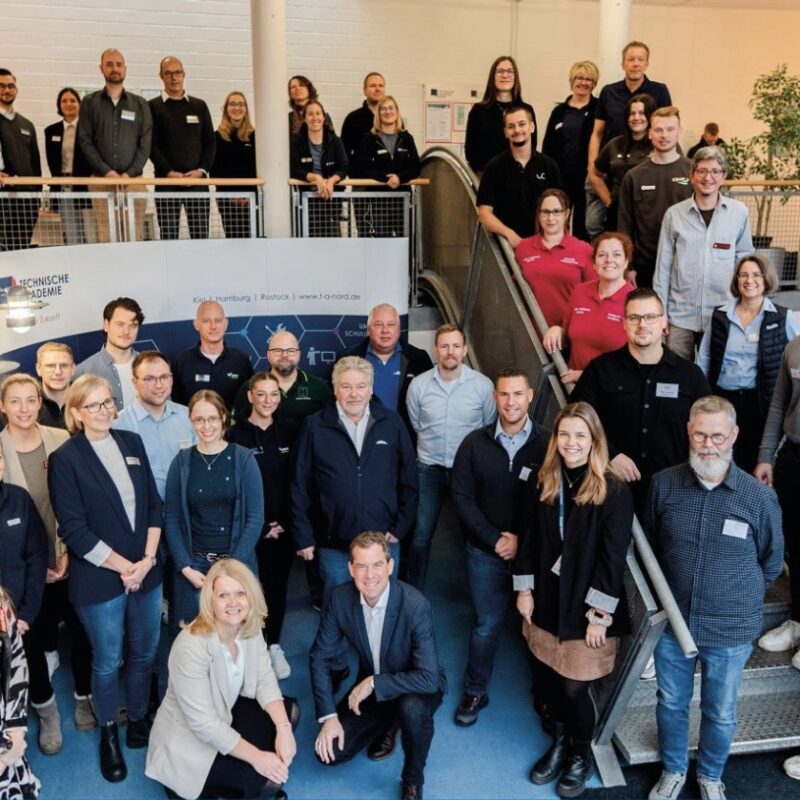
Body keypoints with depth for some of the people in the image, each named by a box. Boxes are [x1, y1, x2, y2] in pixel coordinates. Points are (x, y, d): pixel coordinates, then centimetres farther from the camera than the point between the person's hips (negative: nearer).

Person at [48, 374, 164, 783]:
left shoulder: (132, 442, 5)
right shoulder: (65, 458, -9)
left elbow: (154, 504, 5)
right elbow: (74, 530, -13)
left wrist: (147, 559, -6)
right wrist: (123, 567, -14)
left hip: (146, 570, 4)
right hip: (99, 578, -4)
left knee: (145, 654, 15)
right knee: (107, 662, 11)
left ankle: (139, 723, 36)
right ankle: (108, 734, 33)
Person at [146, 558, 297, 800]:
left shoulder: (250, 628, -9)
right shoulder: (191, 647, -32)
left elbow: (265, 679, -7)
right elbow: (203, 723, -29)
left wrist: (283, 729, -23)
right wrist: (256, 757, -26)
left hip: (226, 713, 8)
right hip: (188, 739, -8)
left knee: (289, 712, -3)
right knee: (267, 780, -17)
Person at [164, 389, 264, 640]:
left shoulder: (243, 459, -3)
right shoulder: (182, 462, 2)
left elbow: (255, 517, -6)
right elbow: (171, 518, 2)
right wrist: (185, 567, -8)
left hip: (237, 563, -1)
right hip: (192, 564, 1)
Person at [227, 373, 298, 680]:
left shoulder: (290, 430, 1)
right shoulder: (236, 435, -7)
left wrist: (288, 520, -6)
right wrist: (262, 525, -8)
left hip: (285, 524, 3)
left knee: (279, 585, 11)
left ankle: (274, 646, 28)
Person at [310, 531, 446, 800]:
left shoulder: (415, 605, -30)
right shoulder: (341, 599, -17)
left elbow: (429, 678, -33)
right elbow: (321, 657, -6)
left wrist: (374, 683, -27)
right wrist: (328, 716, -11)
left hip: (413, 690, -4)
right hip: (369, 688, 4)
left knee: (412, 707, -37)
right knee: (329, 751, -8)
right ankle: (385, 726, 20)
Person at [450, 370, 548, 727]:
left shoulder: (547, 444, -10)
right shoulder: (474, 443, -4)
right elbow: (462, 496, -3)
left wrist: (523, 542, -12)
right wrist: (495, 539, -10)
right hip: (486, 551, 1)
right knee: (486, 624, 11)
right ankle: (475, 693, 28)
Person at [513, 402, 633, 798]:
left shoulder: (614, 491, -16)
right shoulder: (543, 481, -1)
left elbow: (613, 558, -15)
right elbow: (529, 539, 5)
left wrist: (600, 614, -15)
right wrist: (524, 590, 3)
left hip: (586, 607, -4)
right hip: (547, 600, 5)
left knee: (574, 687, 3)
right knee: (545, 678, 14)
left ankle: (582, 754, 32)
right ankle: (560, 740, 43)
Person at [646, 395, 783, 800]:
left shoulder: (760, 498, -17)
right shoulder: (663, 484, -12)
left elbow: (771, 562, 1)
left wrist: (739, 598, 8)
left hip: (730, 631, -1)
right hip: (671, 622, 1)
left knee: (720, 714, 19)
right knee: (671, 704, 21)